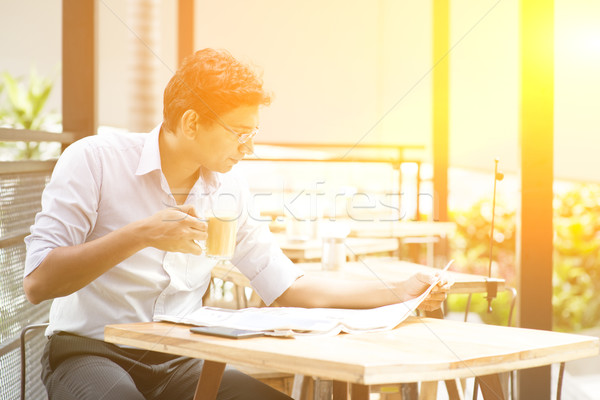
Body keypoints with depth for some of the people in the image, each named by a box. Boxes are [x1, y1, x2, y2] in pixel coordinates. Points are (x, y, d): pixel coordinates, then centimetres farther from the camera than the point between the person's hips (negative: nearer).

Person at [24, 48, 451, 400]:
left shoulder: (229, 190, 6)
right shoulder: (94, 160, -10)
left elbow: (289, 286, 10)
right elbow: (38, 282, -17)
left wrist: (399, 292, 4)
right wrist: (140, 234, -27)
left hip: (178, 360, 4)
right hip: (90, 350, -4)